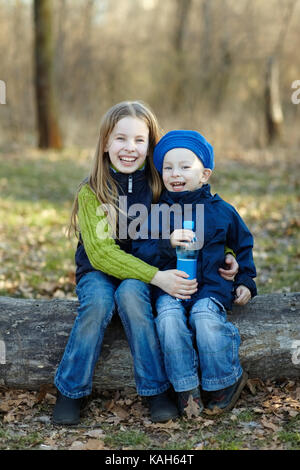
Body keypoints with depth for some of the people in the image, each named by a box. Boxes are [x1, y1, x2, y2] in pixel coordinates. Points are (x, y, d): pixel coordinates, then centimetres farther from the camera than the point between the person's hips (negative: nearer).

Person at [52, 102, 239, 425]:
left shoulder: (160, 186, -3)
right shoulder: (91, 191, -10)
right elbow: (101, 252, -18)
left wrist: (223, 255, -10)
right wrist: (157, 277, -27)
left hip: (142, 271, 1)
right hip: (99, 270, -1)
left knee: (130, 293, -32)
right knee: (99, 301, -32)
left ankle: (155, 389, -21)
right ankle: (71, 390, -15)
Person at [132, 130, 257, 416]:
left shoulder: (221, 211, 7)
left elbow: (243, 245, 20)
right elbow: (139, 251, -2)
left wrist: (246, 281, 11)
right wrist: (167, 243, -19)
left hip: (211, 286, -1)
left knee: (205, 316, -30)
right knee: (169, 317, -30)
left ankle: (226, 380, -6)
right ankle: (186, 387, -15)